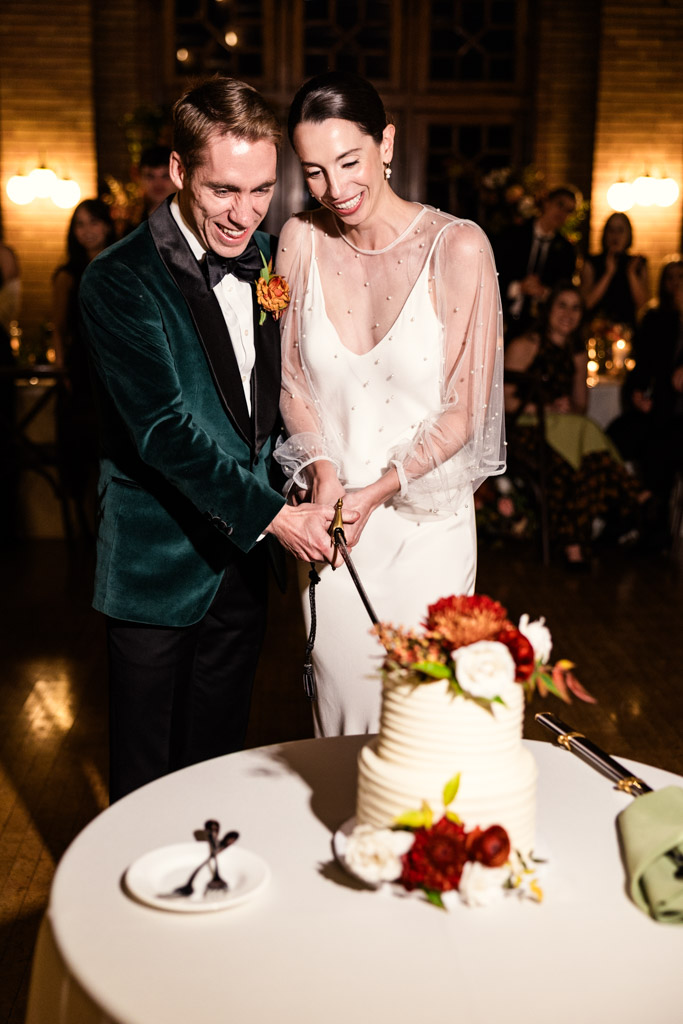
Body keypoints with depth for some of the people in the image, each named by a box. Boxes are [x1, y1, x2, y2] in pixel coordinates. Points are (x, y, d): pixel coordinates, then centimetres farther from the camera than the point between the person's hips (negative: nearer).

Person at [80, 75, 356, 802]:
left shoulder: (269, 258, 5)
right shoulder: (119, 282, -16)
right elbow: (164, 430, -22)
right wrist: (271, 515, -23)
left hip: (243, 559, 6)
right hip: (159, 570, -5)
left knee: (222, 765, 20)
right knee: (147, 787, 9)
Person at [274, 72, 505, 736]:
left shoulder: (458, 247, -11)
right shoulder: (301, 240, -2)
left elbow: (464, 410, -7)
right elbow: (293, 381, 6)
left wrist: (377, 491, -14)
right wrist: (322, 469, -10)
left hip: (428, 517, -2)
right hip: (332, 516, 2)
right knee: (342, 705, 11)